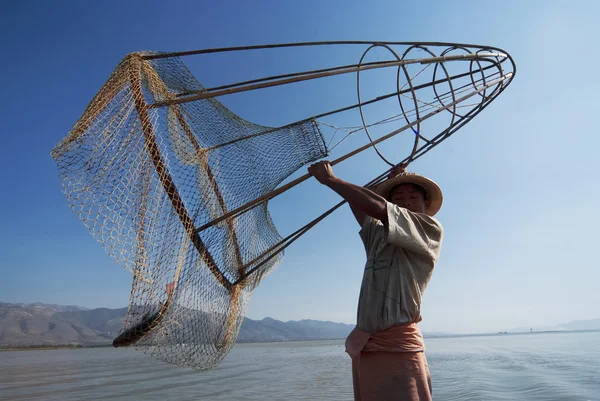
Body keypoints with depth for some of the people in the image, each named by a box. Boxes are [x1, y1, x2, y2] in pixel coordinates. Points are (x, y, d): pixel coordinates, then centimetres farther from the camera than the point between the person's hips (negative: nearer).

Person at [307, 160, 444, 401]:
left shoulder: (431, 229, -1)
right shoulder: (377, 236, 20)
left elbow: (377, 207, -12)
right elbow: (358, 203, 28)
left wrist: (329, 179, -5)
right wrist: (390, 182, 26)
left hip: (398, 346, -7)